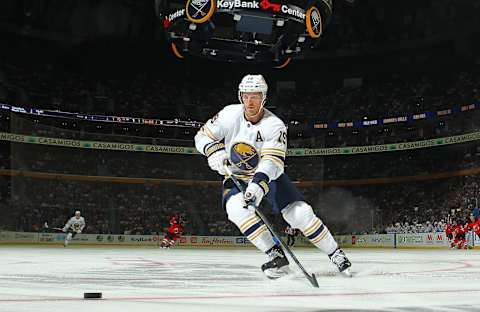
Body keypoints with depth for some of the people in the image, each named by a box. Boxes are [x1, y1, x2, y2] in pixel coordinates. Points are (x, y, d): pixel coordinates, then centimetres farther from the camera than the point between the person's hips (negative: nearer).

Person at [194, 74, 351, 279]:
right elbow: (203, 136, -5)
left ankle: (334, 253, 7)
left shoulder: (274, 126, -22)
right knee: (237, 209, -31)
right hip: (236, 177, 1)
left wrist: (258, 185, -50)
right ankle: (275, 255, -22)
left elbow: (272, 162, -33)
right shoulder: (230, 115, -15)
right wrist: (214, 151, -27)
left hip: (268, 175, -1)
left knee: (300, 213, -13)